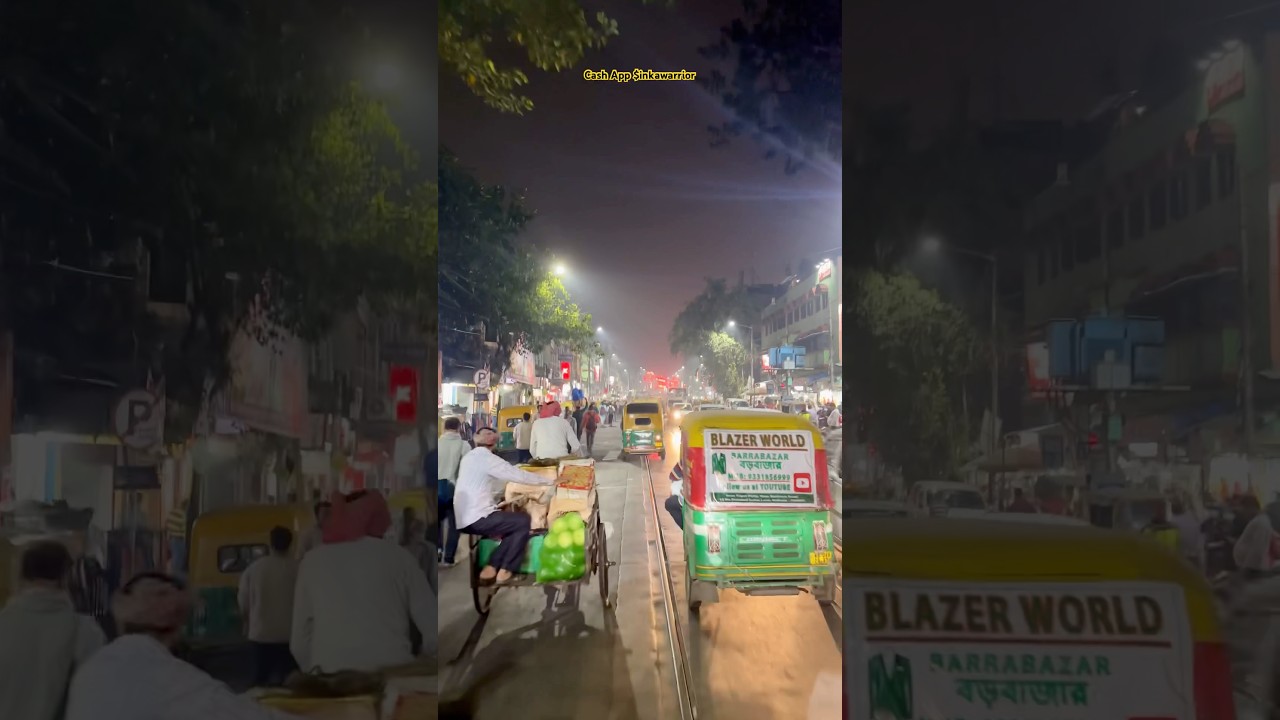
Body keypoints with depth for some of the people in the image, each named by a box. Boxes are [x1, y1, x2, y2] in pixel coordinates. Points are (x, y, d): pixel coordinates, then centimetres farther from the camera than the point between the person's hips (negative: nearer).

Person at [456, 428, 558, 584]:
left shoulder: (470, 457, 20)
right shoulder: (485, 457, -9)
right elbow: (518, 475, -7)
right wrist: (550, 481, 1)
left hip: (465, 519, 9)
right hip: (477, 518, -9)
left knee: (512, 521, 18)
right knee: (524, 520, 3)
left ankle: (491, 567, 11)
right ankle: (505, 571, 8)